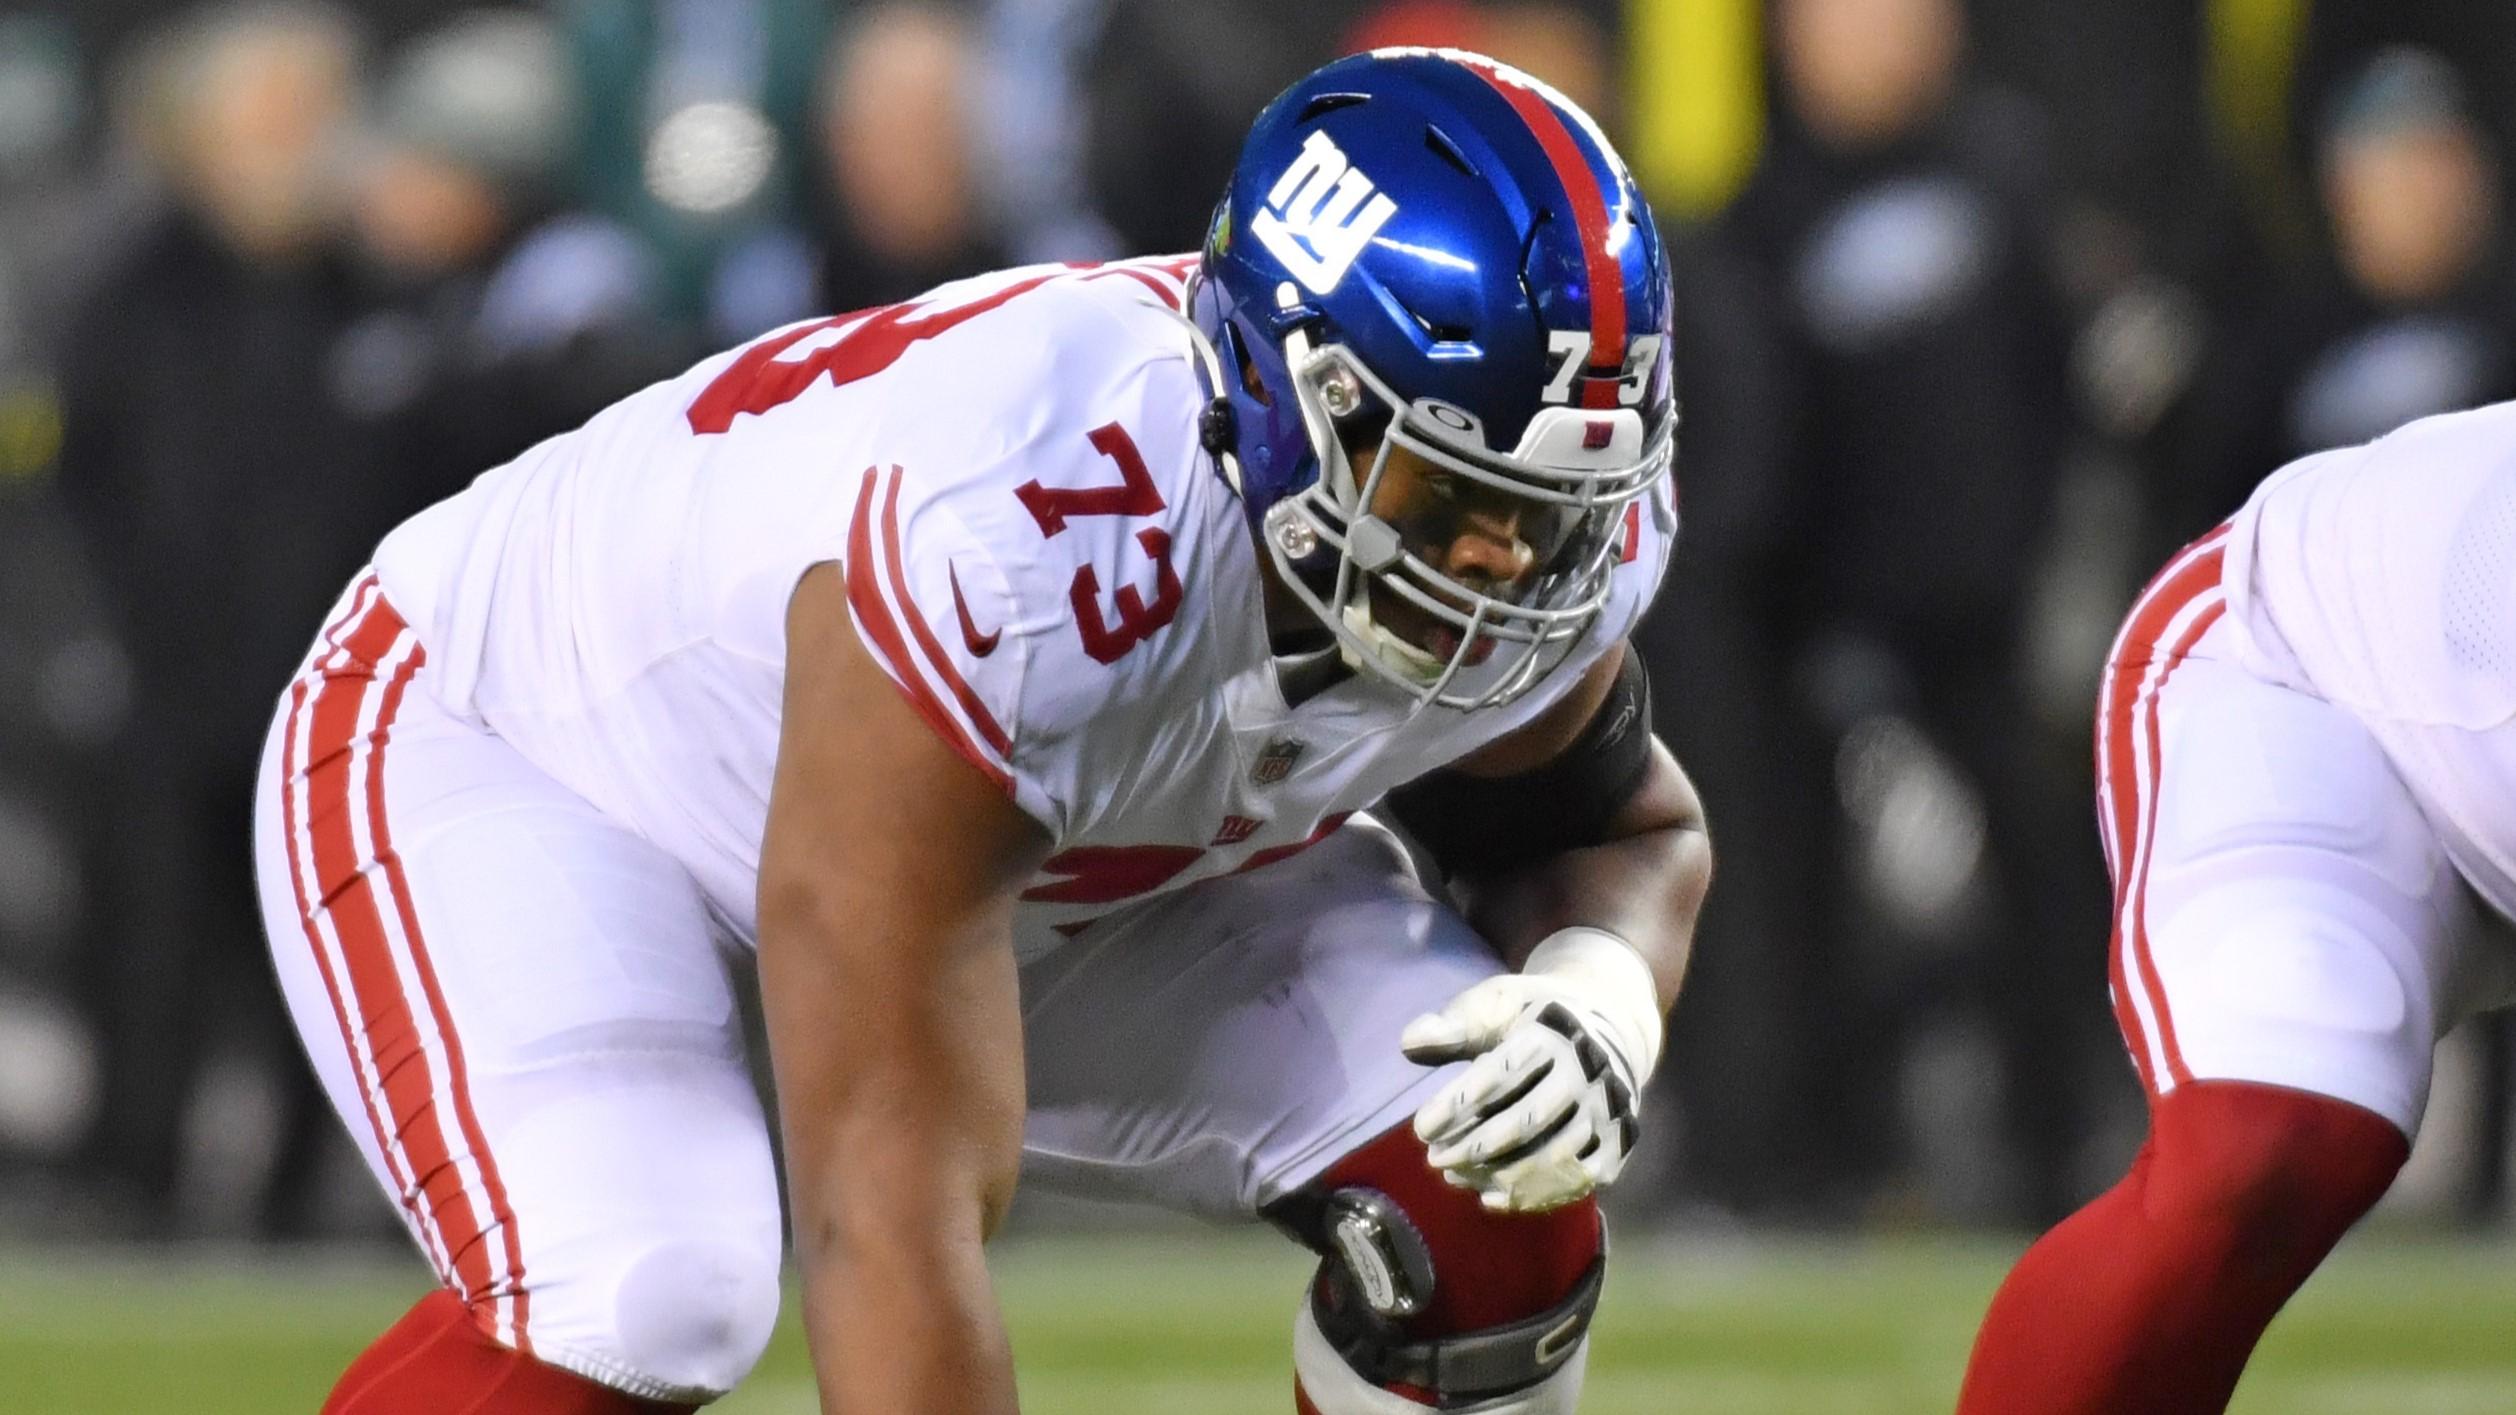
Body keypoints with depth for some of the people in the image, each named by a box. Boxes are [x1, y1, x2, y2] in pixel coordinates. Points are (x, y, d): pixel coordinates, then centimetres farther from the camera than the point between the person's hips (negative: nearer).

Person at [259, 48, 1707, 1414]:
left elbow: (1630, 827, 1)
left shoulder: (1558, 542, -24)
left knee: (1489, 1191, -14)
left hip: (1060, 863, 7)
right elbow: (893, 1214, -44)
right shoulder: (1008, 568, -45)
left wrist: (1596, 998, -24)